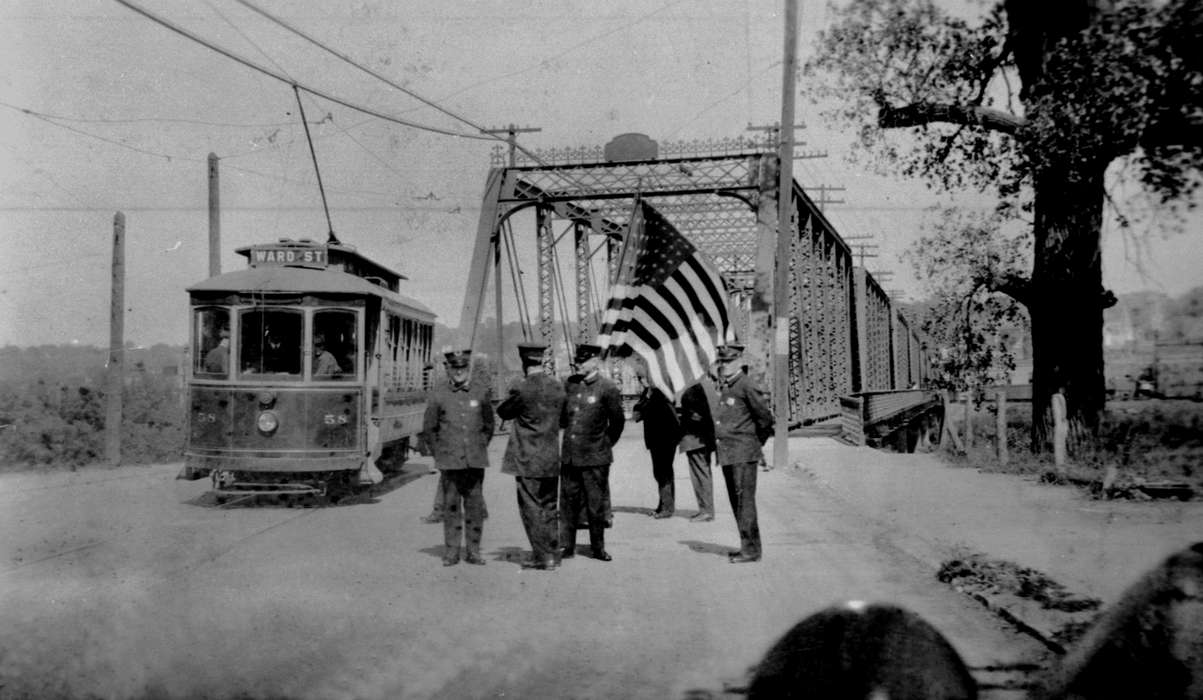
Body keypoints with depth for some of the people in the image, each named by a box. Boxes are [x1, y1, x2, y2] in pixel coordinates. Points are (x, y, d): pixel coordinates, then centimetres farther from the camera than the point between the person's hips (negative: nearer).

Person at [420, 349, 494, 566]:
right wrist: (440, 453, 4)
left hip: (475, 461, 1)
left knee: (475, 506, 3)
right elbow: (428, 429, 8)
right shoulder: (437, 396, 2)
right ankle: (451, 552, 7)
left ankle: (473, 551, 11)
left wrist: (480, 449, 10)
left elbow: (488, 426, 15)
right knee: (451, 506, 0)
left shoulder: (482, 393, 5)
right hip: (449, 462, -1)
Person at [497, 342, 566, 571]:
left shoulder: (521, 389, -15)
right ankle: (553, 554, 18)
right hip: (552, 458, 6)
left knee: (532, 509, 2)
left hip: (527, 460, -6)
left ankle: (541, 556, 3)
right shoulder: (558, 387, 3)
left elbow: (502, 412, -1)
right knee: (549, 508, 14)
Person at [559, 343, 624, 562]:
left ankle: (598, 547, 17)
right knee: (568, 502, 7)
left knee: (596, 505, 4)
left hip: (595, 458, -4)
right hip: (569, 455, 4)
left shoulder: (607, 389, -8)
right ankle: (567, 546, 16)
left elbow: (617, 421, 1)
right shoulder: (569, 384, 7)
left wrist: (606, 443, 8)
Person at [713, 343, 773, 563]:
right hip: (726, 453, 9)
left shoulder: (746, 385, -12)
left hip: (743, 454, -9)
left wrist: (756, 442, 0)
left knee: (744, 500, -8)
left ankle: (751, 549, -4)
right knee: (736, 501, 12)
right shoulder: (722, 386, 14)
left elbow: (765, 417, -10)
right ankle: (747, 546, 19)